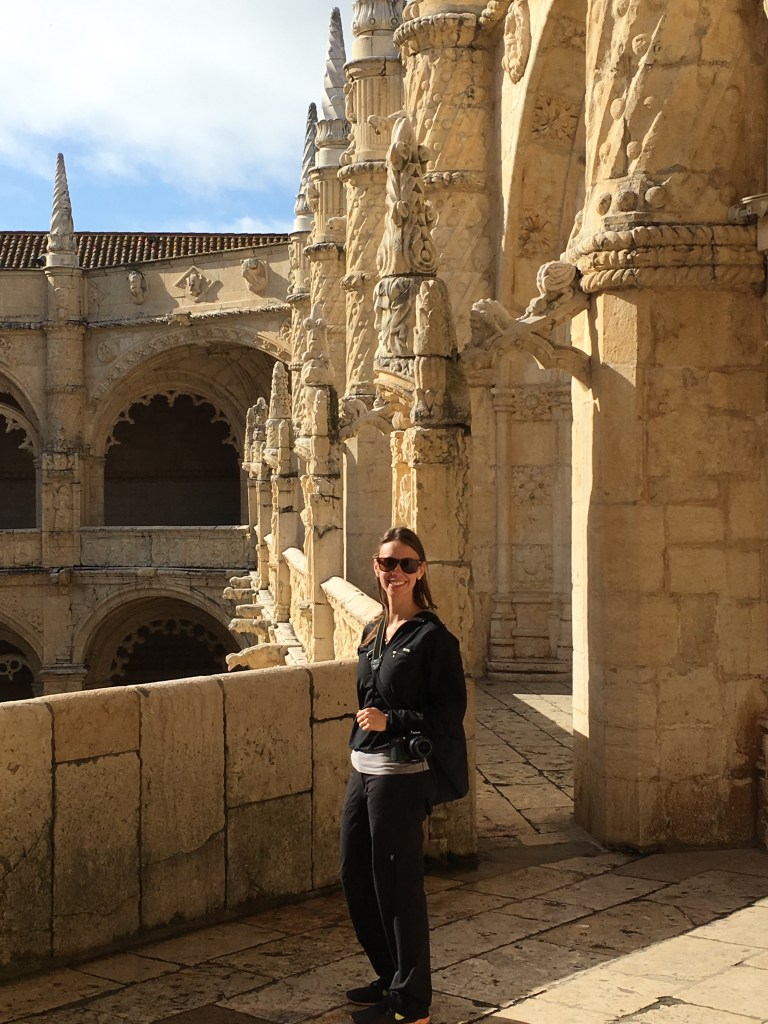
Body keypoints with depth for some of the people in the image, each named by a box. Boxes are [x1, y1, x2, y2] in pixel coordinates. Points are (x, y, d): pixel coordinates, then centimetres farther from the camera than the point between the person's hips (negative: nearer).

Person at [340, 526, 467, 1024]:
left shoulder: (433, 637, -11)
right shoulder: (374, 632, 12)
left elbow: (451, 713, -13)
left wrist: (392, 720, -22)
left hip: (401, 774, -8)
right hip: (363, 769, 8)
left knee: (397, 885, 0)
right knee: (355, 877, 14)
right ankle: (391, 977, 32)